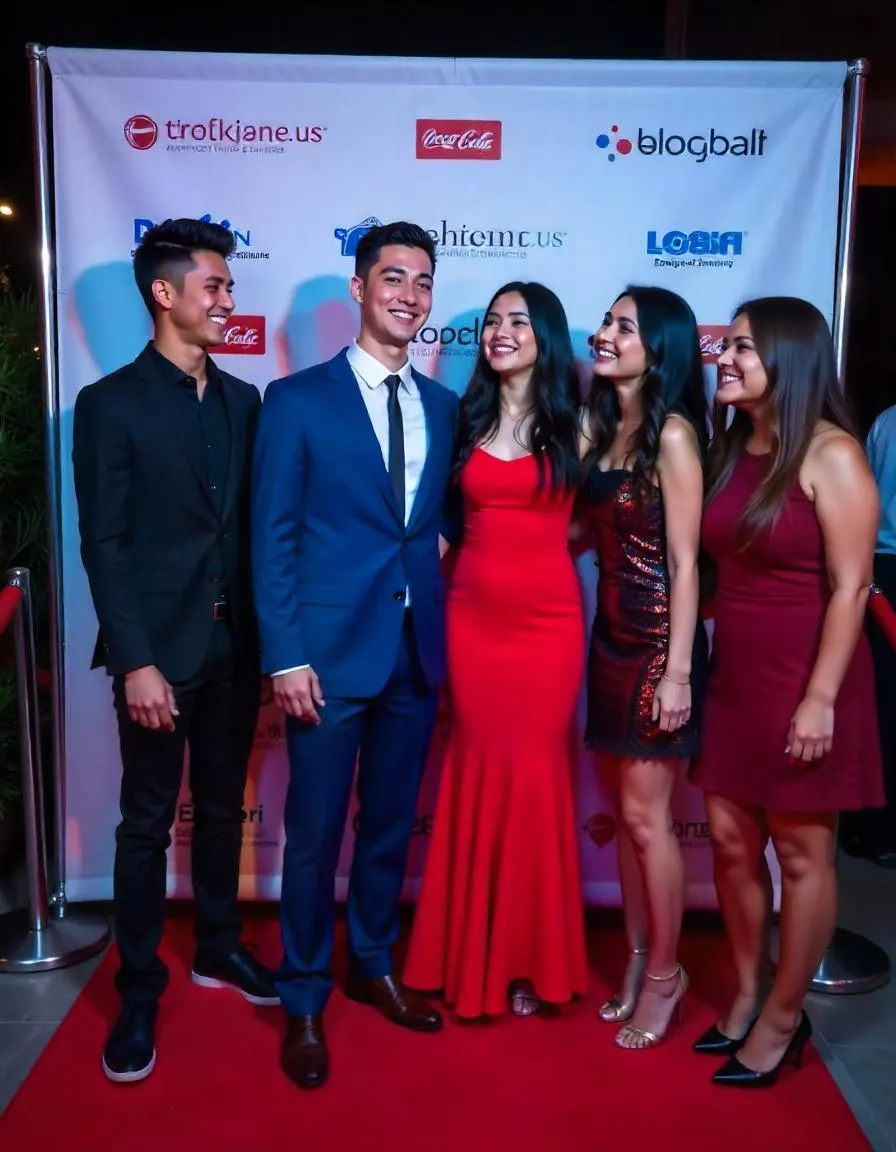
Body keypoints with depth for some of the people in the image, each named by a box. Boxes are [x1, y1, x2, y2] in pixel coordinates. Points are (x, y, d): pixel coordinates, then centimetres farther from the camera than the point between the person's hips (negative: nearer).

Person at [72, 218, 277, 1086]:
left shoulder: (243, 400, 9)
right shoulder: (110, 404, -6)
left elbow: (253, 524, 8)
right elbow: (104, 546, -10)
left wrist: (270, 635, 3)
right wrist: (136, 661, -16)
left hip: (235, 645, 5)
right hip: (159, 651, -4)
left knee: (221, 807, 17)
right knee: (147, 821, 7)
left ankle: (217, 948, 35)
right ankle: (139, 989, 22)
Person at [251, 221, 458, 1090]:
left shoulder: (444, 406, 9)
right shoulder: (296, 399, -4)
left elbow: (439, 521, 12)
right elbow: (272, 539, -7)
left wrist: (446, 627, 2)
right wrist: (286, 656, -13)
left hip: (417, 652, 5)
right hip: (330, 652, -4)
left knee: (391, 822, 17)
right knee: (315, 832, 6)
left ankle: (374, 967, 37)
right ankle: (304, 1002, 25)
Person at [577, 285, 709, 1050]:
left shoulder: (672, 432, -12)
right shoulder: (598, 425, 10)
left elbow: (685, 560, -15)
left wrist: (678, 670, -18)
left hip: (657, 636, -7)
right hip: (610, 631, 7)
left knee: (645, 815, 2)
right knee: (626, 810, 14)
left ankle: (665, 973, 20)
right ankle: (637, 958, 29)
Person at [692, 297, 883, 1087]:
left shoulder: (831, 455, -12)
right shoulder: (730, 450, 8)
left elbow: (849, 587, -15)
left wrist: (820, 698, -18)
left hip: (801, 681, -7)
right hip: (733, 676, 7)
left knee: (802, 853, 7)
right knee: (731, 840, 12)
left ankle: (784, 1018, 23)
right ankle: (749, 996, 31)